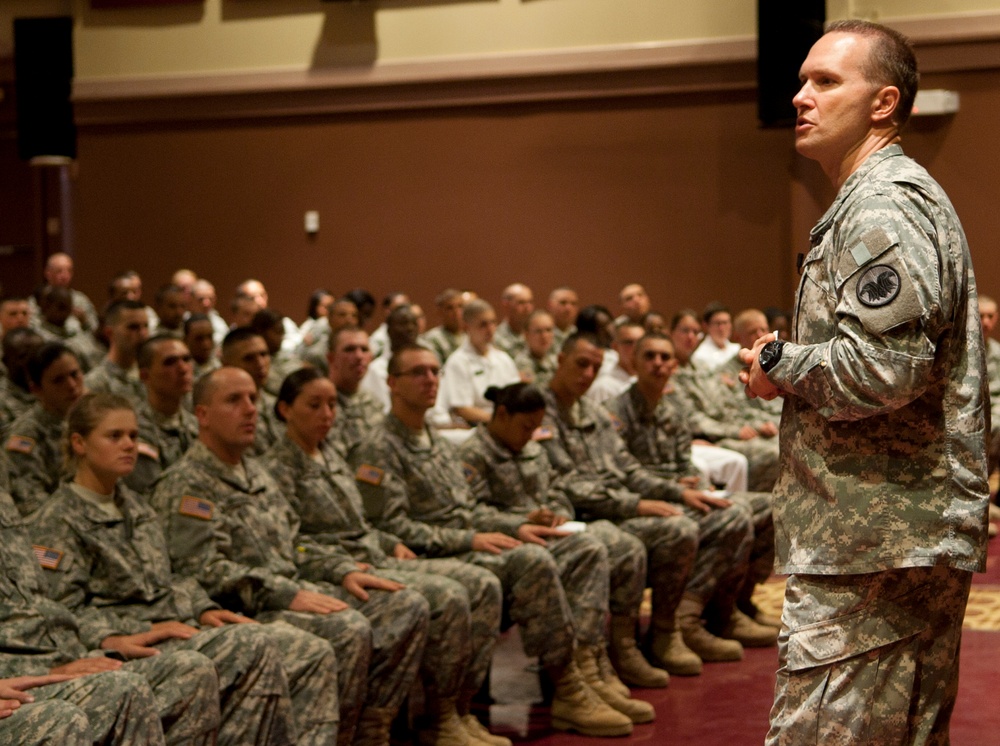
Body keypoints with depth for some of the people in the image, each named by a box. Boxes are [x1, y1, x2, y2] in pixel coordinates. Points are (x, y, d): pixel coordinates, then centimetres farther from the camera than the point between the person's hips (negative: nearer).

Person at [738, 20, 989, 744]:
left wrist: (777, 364, -9)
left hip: (875, 546, -11)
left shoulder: (882, 206, -13)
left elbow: (883, 366, -25)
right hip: (920, 538, 11)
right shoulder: (907, 196, 22)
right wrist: (791, 365, 14)